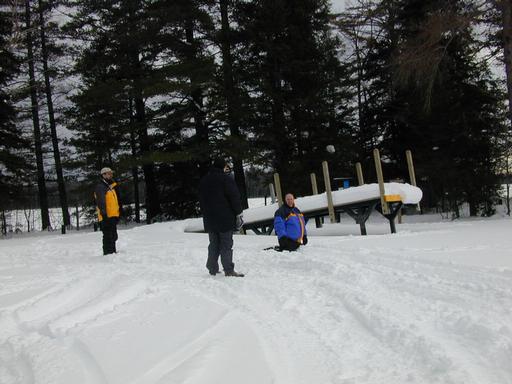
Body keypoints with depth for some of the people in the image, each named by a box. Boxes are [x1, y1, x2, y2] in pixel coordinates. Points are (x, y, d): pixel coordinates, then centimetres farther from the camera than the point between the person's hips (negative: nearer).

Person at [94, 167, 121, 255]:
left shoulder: (112, 186, 21)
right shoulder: (100, 187, -10)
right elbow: (101, 202, -20)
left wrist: (118, 213, 27)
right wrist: (104, 213, -27)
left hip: (113, 216, 10)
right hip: (106, 217, -10)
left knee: (113, 236, 17)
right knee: (108, 236, -10)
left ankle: (113, 251, 27)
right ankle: (108, 253, -9)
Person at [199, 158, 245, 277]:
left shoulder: (204, 181, 14)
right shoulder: (226, 179, -9)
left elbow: (201, 200, 21)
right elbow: (235, 198, -11)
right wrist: (239, 214, -5)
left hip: (209, 220, 6)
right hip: (225, 219, -6)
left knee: (213, 244, 12)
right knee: (226, 244, -4)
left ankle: (212, 268, 13)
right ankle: (229, 270, -6)